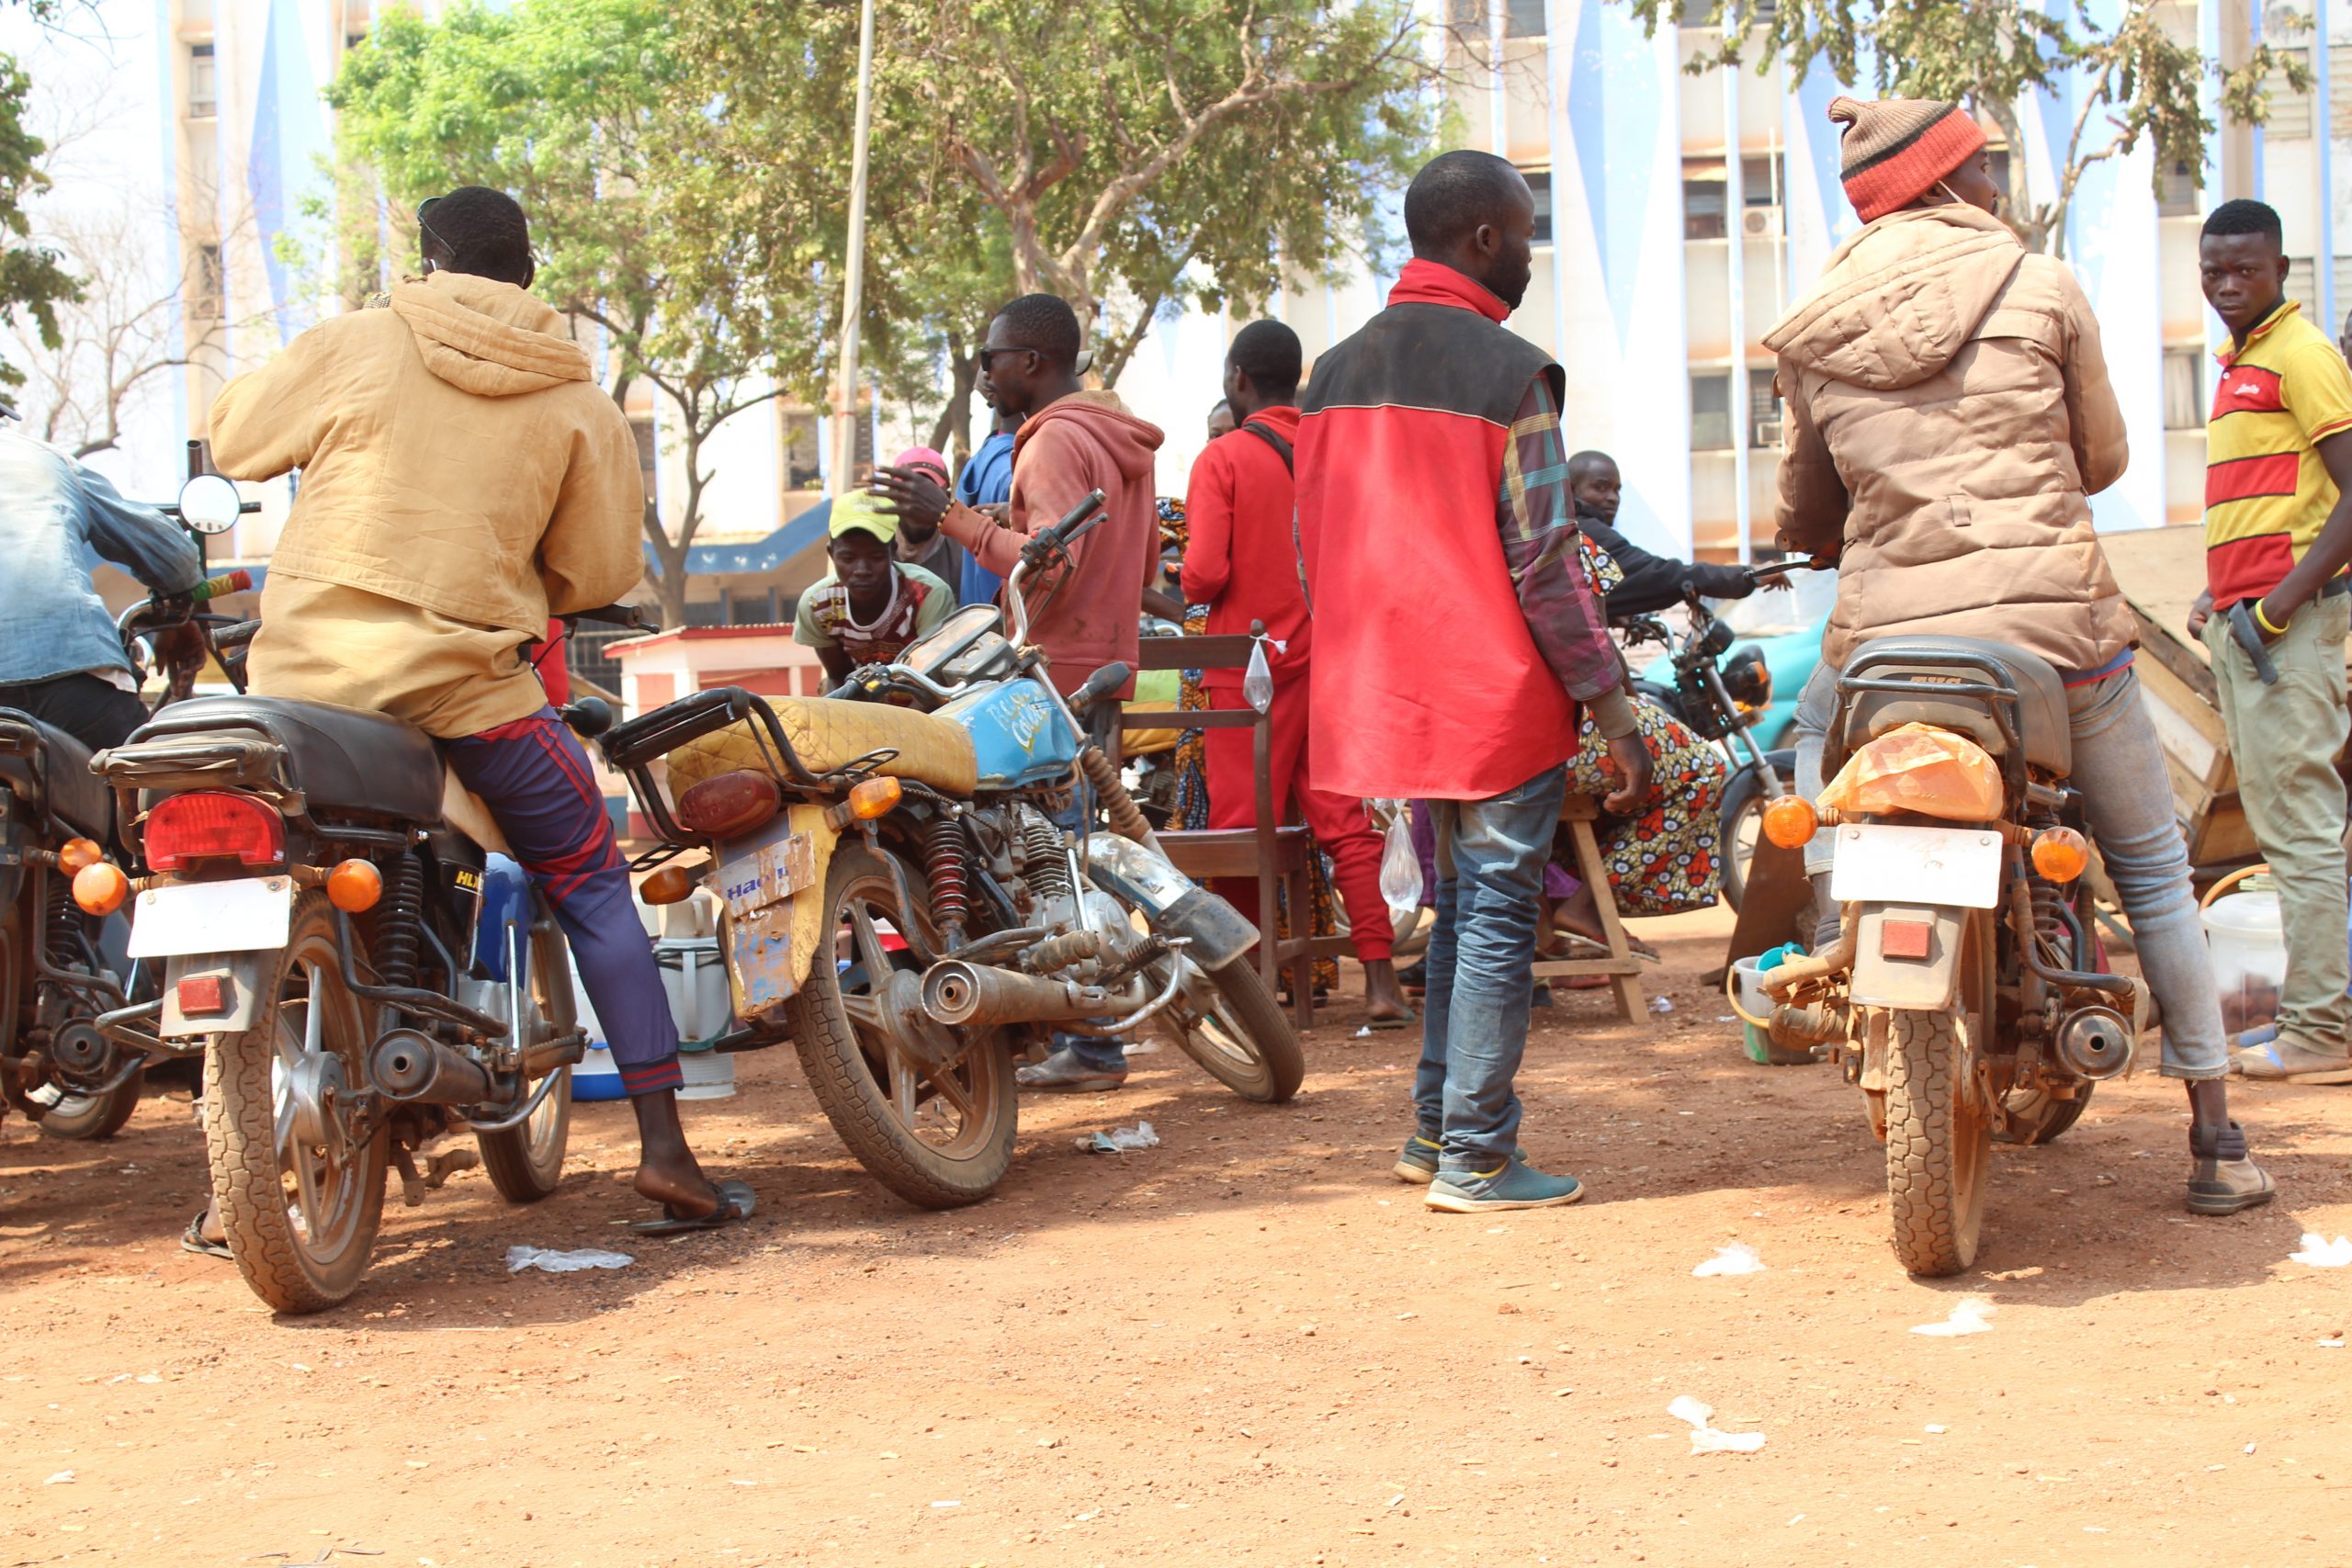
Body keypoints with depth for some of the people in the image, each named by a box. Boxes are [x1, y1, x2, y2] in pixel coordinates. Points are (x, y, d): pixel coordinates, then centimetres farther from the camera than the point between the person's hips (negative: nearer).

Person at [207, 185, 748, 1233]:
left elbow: (234, 438, 12)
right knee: (592, 887, 13)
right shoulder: (576, 401, 3)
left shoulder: (348, 348, 1)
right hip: (467, 680, -1)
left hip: (302, 668, 1)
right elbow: (604, 569, 6)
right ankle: (664, 1150, 6)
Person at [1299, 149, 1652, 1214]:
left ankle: (1434, 1129, 22)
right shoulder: (1510, 375, -13)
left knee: (1460, 906, 19)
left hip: (1391, 692, 7)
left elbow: (1313, 556, 13)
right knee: (1497, 917, 0)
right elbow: (1542, 562, -15)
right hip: (1501, 698, -7)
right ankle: (1476, 1159, 3)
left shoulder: (1333, 376, 10)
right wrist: (1613, 707, -10)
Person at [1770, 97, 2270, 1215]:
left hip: (1889, 635, 2)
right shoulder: (2039, 287, 1)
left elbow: (1804, 518, 16)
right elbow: (2104, 458, 11)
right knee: (2153, 870, 13)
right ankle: (2215, 1142, 14)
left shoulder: (1813, 336, 7)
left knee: (1816, 725, 35)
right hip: (2057, 623, -1)